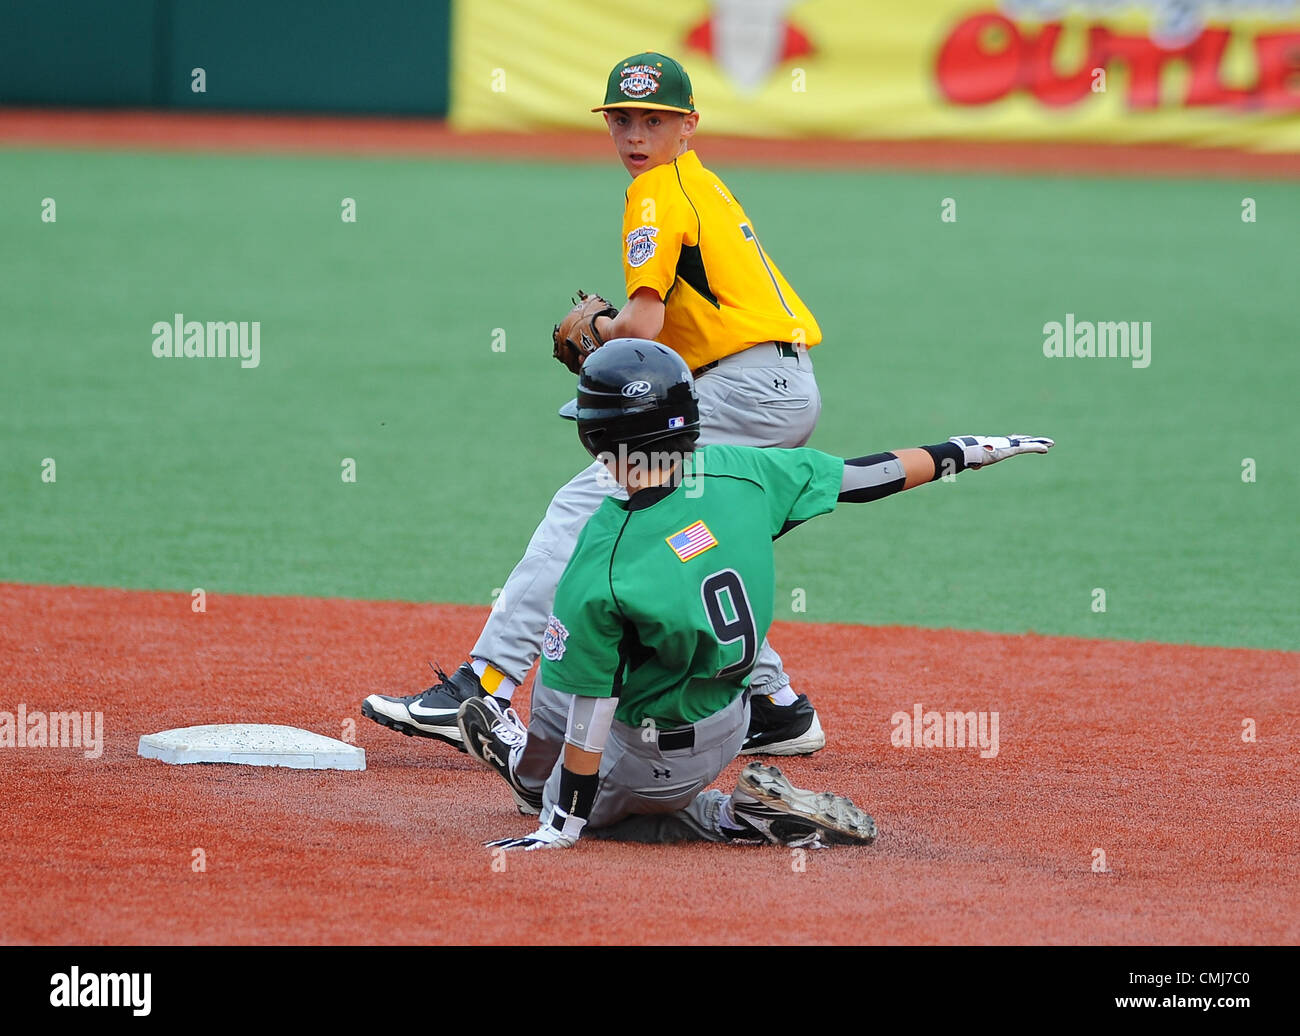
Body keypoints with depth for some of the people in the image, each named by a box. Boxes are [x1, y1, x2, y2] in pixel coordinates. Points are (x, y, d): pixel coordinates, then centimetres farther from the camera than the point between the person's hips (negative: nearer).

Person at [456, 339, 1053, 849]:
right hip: (730, 723, 7)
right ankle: (534, 765, 39)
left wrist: (561, 828, -14)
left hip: (662, 761, -7)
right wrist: (965, 452, 10)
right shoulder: (737, 472, -17)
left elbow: (589, 709, -24)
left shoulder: (600, 566, -30)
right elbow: (861, 478, -5)